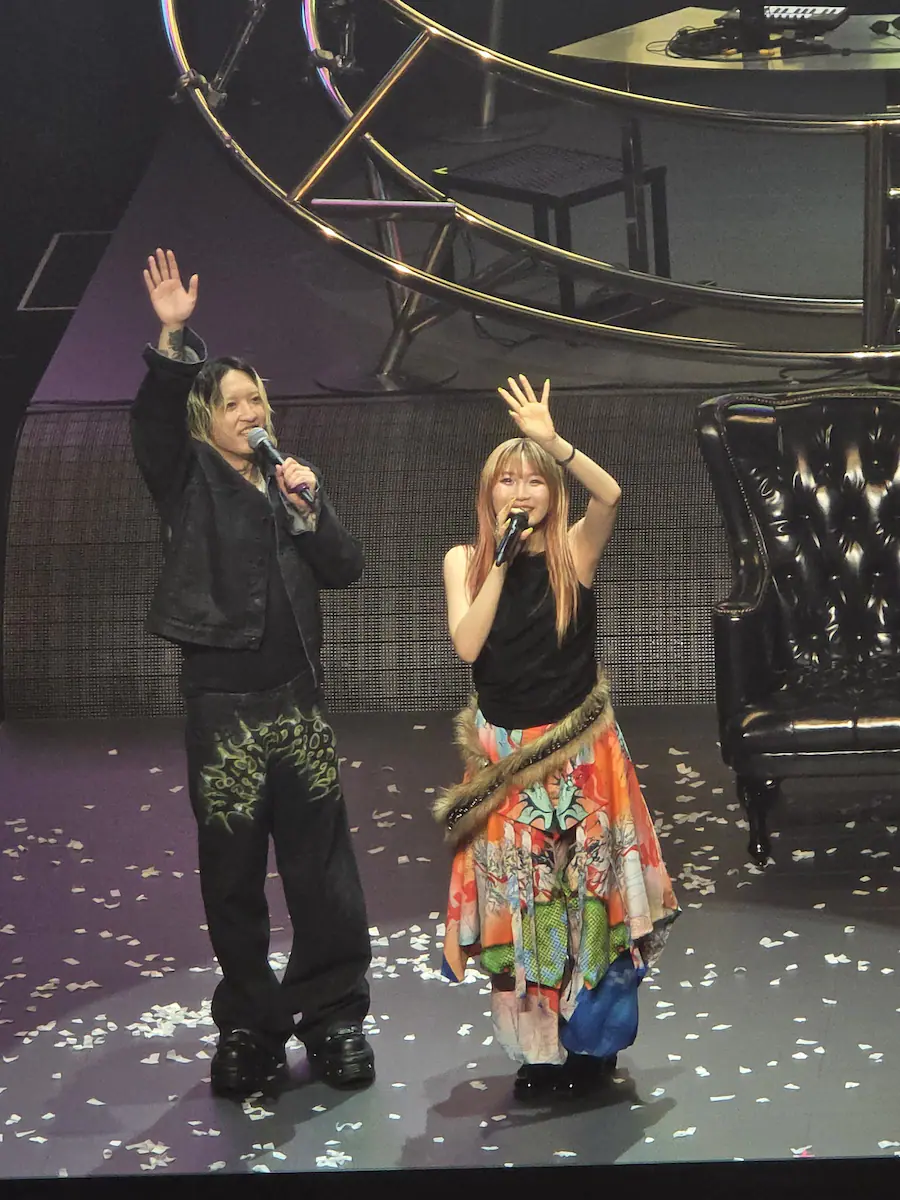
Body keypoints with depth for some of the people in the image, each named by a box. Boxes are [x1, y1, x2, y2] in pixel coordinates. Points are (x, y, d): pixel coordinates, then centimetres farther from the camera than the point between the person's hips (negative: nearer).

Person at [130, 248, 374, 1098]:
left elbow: (345, 570, 6)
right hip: (222, 700, -3)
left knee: (320, 864, 2)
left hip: (297, 698, 3)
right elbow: (153, 421, -17)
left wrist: (311, 508, -11)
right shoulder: (187, 480, 3)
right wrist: (173, 339, -31)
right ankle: (248, 1024, 11)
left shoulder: (294, 481, 14)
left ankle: (331, 1016, 11)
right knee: (232, 868, 2)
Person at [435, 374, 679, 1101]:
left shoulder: (575, 550, -3)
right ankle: (540, 1049, 18)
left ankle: (593, 1043, 18)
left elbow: (611, 493, -24)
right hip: (505, 756, 2)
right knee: (517, 903, 6)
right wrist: (501, 561, -15)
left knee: (587, 895, 4)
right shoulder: (466, 561, 1)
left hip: (579, 753, -1)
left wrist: (553, 440, -29)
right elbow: (467, 645, -14)